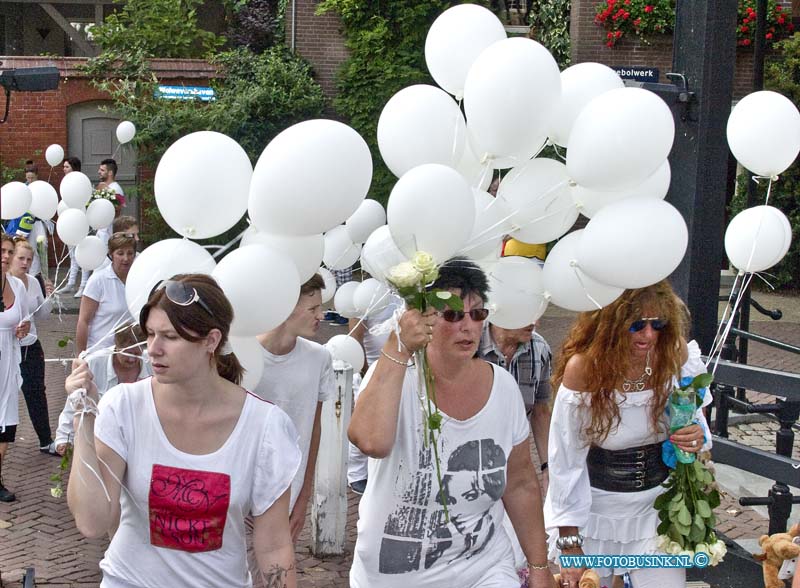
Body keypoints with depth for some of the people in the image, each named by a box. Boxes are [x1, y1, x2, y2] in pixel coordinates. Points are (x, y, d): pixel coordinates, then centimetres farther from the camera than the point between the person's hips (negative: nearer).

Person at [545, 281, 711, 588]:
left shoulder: (676, 355, -14)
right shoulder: (583, 369, -22)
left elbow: (696, 420, 5)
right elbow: (566, 461, -15)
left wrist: (698, 437, -19)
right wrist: (569, 545, -12)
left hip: (657, 504, 2)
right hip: (595, 507, -2)